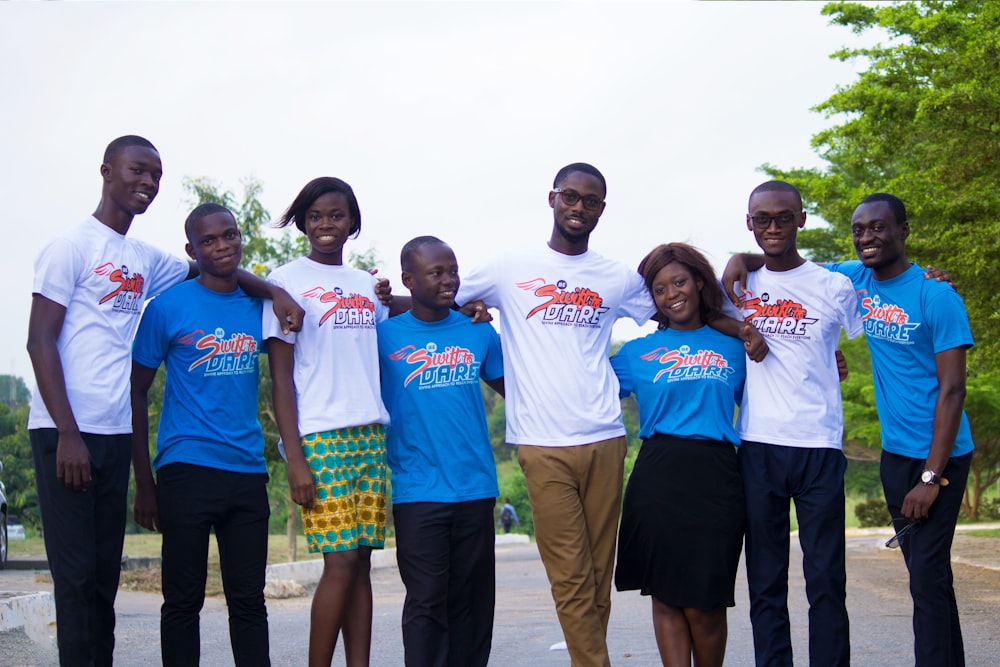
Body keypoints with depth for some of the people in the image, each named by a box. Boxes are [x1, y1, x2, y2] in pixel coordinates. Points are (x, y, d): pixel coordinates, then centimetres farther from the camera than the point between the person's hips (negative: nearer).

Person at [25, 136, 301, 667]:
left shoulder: (146, 259, 15)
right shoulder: (72, 247, -3)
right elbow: (40, 341, -8)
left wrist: (274, 291, 6)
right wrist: (67, 433, -15)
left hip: (115, 436, 7)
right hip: (65, 432, -7)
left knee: (105, 577, 8)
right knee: (77, 576, -6)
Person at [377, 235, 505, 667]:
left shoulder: (478, 332, 9)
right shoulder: (384, 335, 1)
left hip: (475, 486, 3)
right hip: (417, 490, -3)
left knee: (472, 599, 9)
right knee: (426, 599, -3)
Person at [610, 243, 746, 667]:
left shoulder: (732, 347, 13)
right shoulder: (638, 352, 10)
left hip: (716, 479, 0)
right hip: (659, 477, 0)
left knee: (705, 603, 1)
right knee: (667, 597, 3)